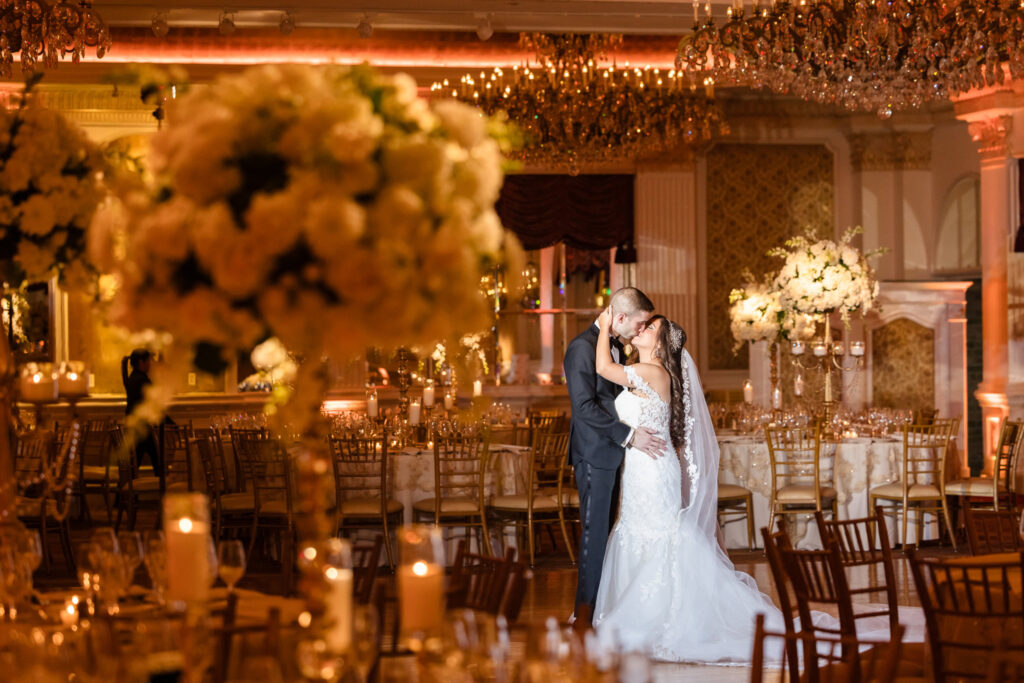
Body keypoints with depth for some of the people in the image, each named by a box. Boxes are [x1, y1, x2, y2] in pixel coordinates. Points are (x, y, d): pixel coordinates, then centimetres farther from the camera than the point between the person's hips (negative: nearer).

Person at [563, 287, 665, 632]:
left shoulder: (615, 345, 13)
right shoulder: (582, 348, -16)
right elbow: (585, 407, -22)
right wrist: (629, 435, -23)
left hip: (613, 451, 9)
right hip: (594, 453, -9)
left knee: (604, 530, 11)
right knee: (594, 532, -6)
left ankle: (593, 604, 18)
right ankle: (584, 615, 0)